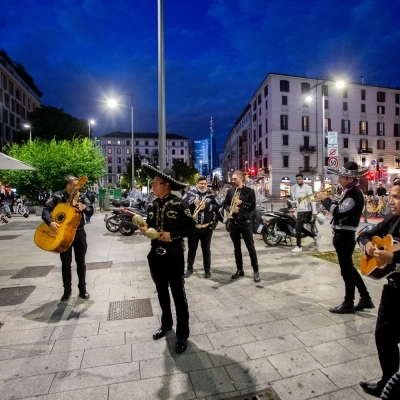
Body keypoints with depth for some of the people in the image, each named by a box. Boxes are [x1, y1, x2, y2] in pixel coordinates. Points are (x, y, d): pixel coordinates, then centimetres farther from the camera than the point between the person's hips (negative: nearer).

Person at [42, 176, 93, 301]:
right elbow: (46, 209, -14)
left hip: (79, 232, 2)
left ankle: (82, 289, 22)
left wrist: (84, 207, -24)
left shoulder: (81, 196, 1)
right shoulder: (57, 196, -6)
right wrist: (50, 222, -32)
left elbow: (91, 211, -2)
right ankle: (67, 290, 24)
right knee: (66, 263, 8)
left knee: (81, 262, 9)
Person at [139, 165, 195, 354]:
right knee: (161, 292, 21)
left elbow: (190, 227, -12)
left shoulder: (179, 204, -14)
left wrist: (172, 235, -22)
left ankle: (182, 334, 23)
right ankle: (166, 324, 42)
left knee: (178, 294, 7)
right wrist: (145, 227, -8)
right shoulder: (154, 204, 5)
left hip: (174, 255, -6)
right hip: (156, 254, 6)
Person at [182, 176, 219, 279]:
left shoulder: (211, 194, 4)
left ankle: (207, 270, 24)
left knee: (206, 249, 11)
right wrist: (192, 201, -23)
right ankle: (189, 268, 27)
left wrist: (206, 206, -15)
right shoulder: (190, 193, 2)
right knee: (192, 248, 12)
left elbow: (217, 207, -1)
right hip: (193, 227, 0)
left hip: (207, 227, 0)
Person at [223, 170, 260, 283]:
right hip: (233, 222, 4)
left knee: (251, 247, 0)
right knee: (236, 247, 11)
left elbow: (253, 206, -7)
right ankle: (239, 270, 23)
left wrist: (241, 203, -19)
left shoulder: (249, 191, -3)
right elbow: (225, 204, 10)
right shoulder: (230, 191, 8)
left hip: (245, 222, -4)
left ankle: (256, 271, 9)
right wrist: (231, 209, -9)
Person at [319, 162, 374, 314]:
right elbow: (339, 207, 15)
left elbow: (338, 212, -27)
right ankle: (365, 299, 32)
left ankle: (348, 304, 19)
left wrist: (325, 199, -14)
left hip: (345, 236, -10)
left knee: (346, 270, 3)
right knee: (349, 268, 19)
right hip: (341, 234, 10)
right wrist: (327, 199, 2)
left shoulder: (355, 193, -19)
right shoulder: (349, 191, 11)